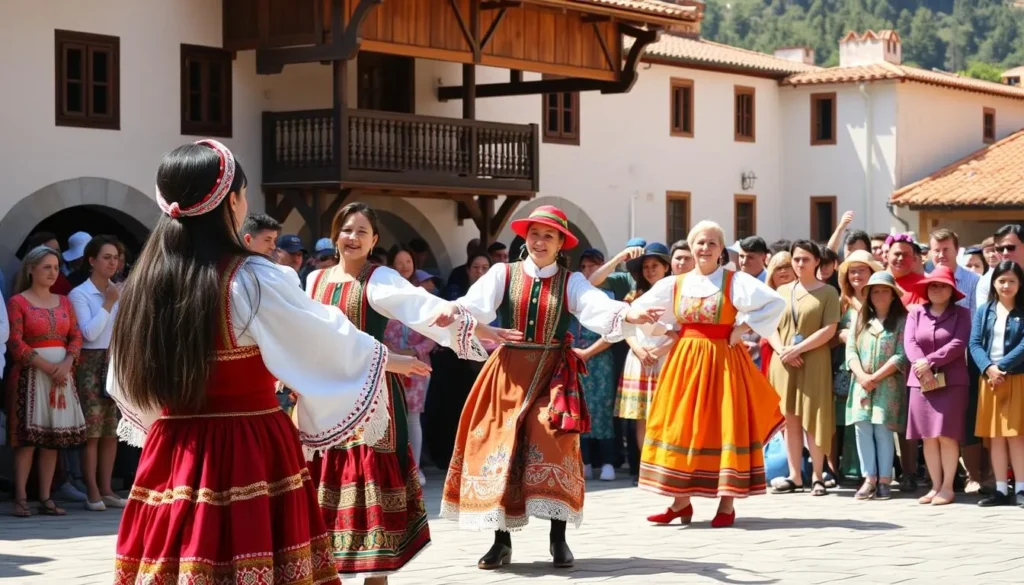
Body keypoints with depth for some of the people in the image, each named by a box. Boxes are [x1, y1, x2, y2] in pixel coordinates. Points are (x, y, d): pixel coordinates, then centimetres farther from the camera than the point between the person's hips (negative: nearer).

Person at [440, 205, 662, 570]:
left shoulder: (571, 281, 2)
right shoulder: (503, 274, 2)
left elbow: (597, 307, -17)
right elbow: (476, 304, -15)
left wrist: (627, 315, -38)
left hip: (552, 374, -1)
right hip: (508, 372, 1)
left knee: (552, 448, -10)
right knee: (500, 450, -1)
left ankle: (559, 539, -1)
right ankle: (501, 541, 8)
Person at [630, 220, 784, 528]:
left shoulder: (736, 281, -3)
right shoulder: (674, 284, 8)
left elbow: (775, 303, -13)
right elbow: (639, 310, 17)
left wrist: (743, 328, -15)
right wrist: (666, 333, 4)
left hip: (723, 360, -4)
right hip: (685, 361, 4)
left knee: (725, 427, -4)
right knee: (681, 427, 3)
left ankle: (727, 504, 1)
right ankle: (681, 502, 10)